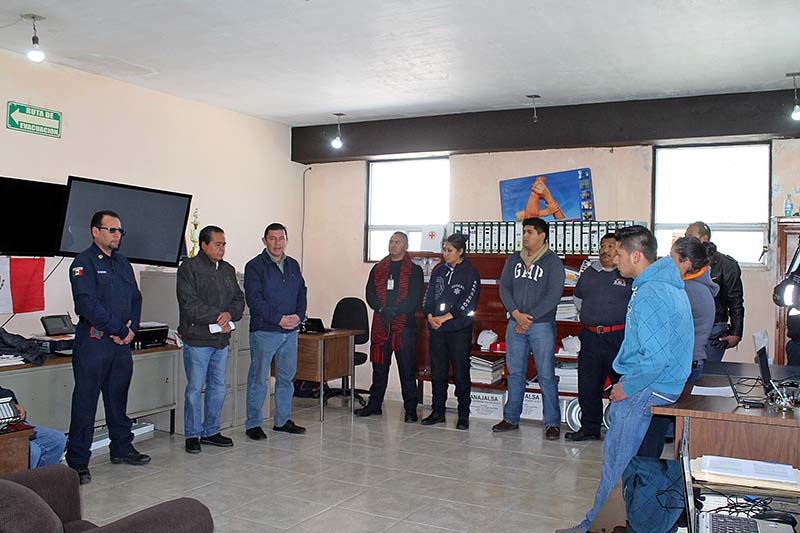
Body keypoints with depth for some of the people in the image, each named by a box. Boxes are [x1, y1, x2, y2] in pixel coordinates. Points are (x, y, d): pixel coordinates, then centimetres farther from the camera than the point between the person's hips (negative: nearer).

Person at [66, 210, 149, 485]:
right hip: (93, 341, -7)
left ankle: (122, 448, 28)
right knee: (85, 402, -1)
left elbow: (135, 297, 17)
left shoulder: (122, 263, 16)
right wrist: (119, 330, -14)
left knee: (118, 398, 16)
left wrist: (132, 327, -1)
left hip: (122, 342, 7)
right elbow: (87, 303, -17)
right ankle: (77, 461, 6)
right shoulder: (84, 262, -7)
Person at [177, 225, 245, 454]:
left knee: (218, 388, 12)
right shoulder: (189, 268, -6)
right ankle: (192, 435, 13)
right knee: (195, 388, 0)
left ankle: (210, 431, 25)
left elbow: (239, 299, 14)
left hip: (221, 339, 7)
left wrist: (229, 314, -8)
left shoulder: (228, 270, 15)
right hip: (197, 339, -7)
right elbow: (190, 304, -15)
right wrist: (218, 318, -15)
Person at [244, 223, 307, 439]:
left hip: (291, 331, 6)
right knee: (258, 379, 0)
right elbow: (254, 299, -13)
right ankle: (253, 424, 11)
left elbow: (302, 293, 15)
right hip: (264, 330, -6)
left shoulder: (293, 265, 14)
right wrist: (279, 319, -18)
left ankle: (283, 421, 24)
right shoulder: (255, 266, -5)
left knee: (287, 377, 12)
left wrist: (299, 316, -4)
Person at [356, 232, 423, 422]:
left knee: (407, 369, 0)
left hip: (404, 325, -3)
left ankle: (410, 409, 7)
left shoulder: (414, 270, 3)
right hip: (380, 325, 3)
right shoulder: (378, 269, 14)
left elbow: (414, 299, -6)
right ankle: (374, 404, 21)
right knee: (379, 367, 10)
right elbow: (370, 294, 6)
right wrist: (382, 310, -11)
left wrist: (394, 311, -16)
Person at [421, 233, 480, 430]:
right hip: (437, 331, 5)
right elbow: (428, 296, 12)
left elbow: (469, 302, -10)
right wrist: (430, 316, -6)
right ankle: (438, 412, 19)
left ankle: (463, 415, 9)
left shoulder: (470, 273, -2)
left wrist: (445, 317, -13)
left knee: (461, 373, 0)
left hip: (460, 330, -5)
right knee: (437, 371, 9)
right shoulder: (438, 271, 14)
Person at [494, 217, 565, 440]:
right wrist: (516, 314, -8)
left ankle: (552, 423, 7)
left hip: (542, 324, -4)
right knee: (515, 373, 10)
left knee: (546, 375, -2)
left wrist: (530, 318, -13)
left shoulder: (553, 262, -3)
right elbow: (504, 288, 7)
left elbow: (553, 296, -9)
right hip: (515, 323, 5)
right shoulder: (514, 260, 11)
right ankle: (511, 418, 20)